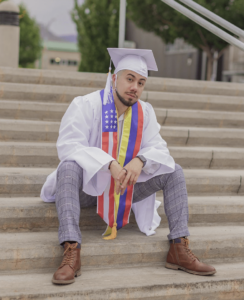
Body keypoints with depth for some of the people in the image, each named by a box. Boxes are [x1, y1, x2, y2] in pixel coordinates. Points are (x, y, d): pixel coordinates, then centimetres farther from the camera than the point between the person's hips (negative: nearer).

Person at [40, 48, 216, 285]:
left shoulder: (145, 111, -1)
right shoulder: (85, 105, -15)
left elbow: (159, 149, -4)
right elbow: (67, 145, -26)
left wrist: (140, 160, -29)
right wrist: (109, 164, -39)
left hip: (127, 187, 5)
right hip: (86, 186, -4)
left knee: (174, 172, -9)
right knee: (69, 166, -35)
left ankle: (179, 249, -15)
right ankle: (71, 251, -44)